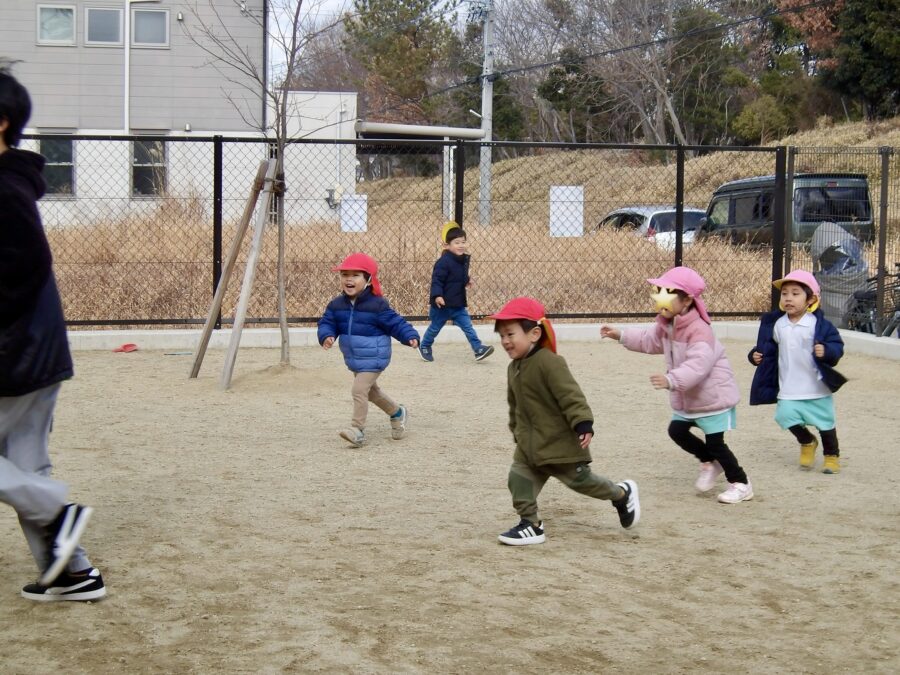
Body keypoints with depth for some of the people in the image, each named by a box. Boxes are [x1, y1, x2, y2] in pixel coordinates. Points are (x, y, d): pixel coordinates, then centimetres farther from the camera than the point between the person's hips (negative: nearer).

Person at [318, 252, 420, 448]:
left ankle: (357, 430, -11)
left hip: (373, 358, -8)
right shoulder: (336, 305, -1)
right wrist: (326, 336, -22)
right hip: (354, 359, 8)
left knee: (359, 390, -18)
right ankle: (397, 413, 45)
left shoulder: (377, 305, -17)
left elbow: (395, 323, -13)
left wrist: (410, 336, -25)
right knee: (370, 390, 23)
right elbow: (327, 322, 0)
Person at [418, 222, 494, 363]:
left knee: (467, 326, 0)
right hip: (442, 303, -6)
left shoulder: (464, 259, 5)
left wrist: (467, 280, 11)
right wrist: (437, 296, -34)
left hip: (458, 304, 6)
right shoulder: (443, 262, -22)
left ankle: (478, 349, -2)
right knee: (435, 327, 11)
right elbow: (436, 280, -25)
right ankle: (424, 347, 32)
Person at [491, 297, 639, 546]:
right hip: (530, 441, 8)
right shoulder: (514, 367, 8)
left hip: (561, 438, -8)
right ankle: (531, 524, 6)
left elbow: (571, 395, -27)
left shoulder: (549, 362, -22)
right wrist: (517, 432, 25)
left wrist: (583, 424, -33)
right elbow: (515, 405, 20)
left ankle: (622, 493, 28)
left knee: (579, 478, 5)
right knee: (519, 477, -3)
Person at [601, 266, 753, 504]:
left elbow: (698, 364, -41)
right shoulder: (666, 325, 1)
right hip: (687, 397, 9)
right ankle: (710, 463, 30)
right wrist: (621, 336, 12)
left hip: (713, 394, -9)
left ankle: (740, 483, 11)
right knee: (677, 430, 9)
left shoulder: (699, 330, -29)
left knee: (714, 442, -5)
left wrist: (672, 380, -54)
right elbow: (650, 340, 21)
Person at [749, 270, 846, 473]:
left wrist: (827, 351, -31)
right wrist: (756, 354, -4)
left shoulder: (819, 324, -12)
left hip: (817, 387, -3)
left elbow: (836, 345, -12)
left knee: (825, 423, 8)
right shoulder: (776, 325, 0)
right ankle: (807, 443, 23)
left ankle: (832, 456, 32)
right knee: (786, 416, -8)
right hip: (788, 389, 3)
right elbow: (769, 348, 13)